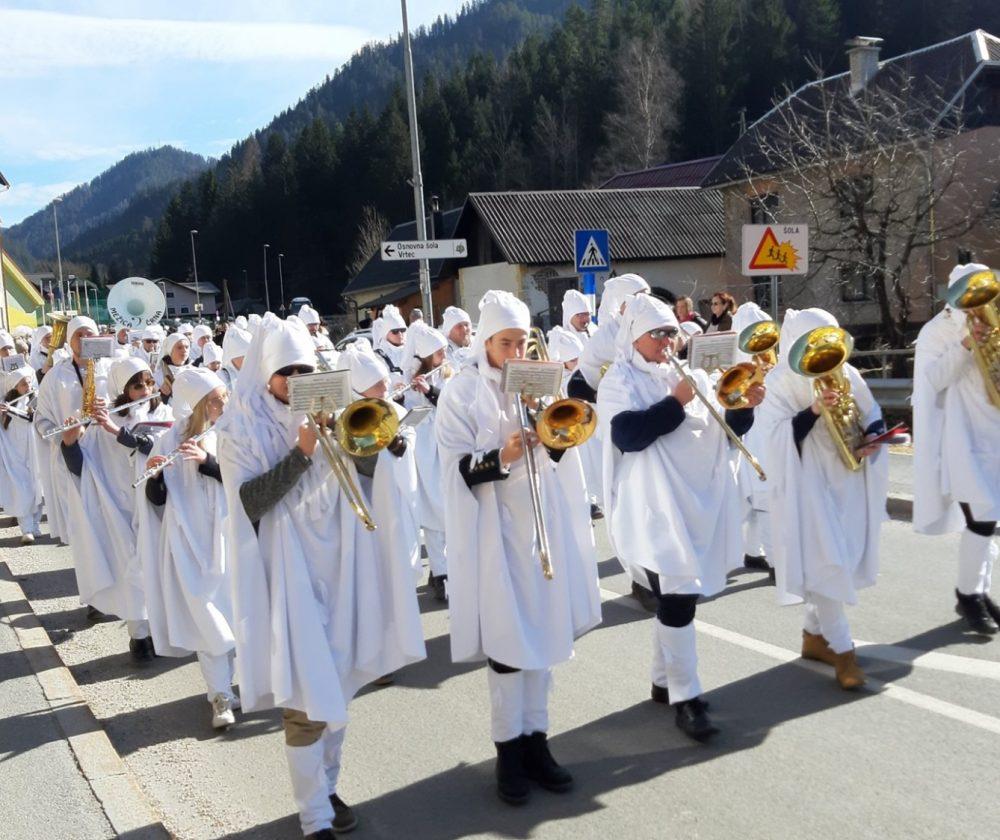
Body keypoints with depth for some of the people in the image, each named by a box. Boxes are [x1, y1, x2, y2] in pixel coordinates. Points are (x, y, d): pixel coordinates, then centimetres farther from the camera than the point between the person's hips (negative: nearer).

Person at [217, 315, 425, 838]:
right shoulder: (241, 426, -5)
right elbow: (250, 502, -14)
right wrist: (300, 453, -22)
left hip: (337, 564, 5)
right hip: (288, 572, -5)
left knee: (337, 681, 14)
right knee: (305, 693, -5)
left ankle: (326, 785, 31)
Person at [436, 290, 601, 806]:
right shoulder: (462, 393, -4)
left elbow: (560, 455, 8)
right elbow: (457, 469, -10)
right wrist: (501, 458, -27)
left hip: (543, 528, 5)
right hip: (494, 531, -4)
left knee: (541, 633, 10)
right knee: (505, 638, 0)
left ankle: (535, 738, 22)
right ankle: (508, 748, 13)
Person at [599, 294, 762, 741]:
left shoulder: (690, 376, 15)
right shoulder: (620, 381, -4)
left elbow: (721, 433, 14)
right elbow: (628, 436, -20)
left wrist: (743, 409, -4)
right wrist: (675, 403, -19)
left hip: (698, 500, 7)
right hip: (656, 506, -7)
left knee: (676, 595, 14)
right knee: (678, 596, -11)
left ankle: (663, 680, 27)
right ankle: (685, 698, -3)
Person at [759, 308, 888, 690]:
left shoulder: (846, 373, 6)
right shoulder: (780, 381, -8)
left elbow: (872, 415, 13)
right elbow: (776, 436, -16)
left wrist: (872, 439, -8)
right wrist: (813, 411, -28)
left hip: (848, 480, 6)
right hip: (807, 483, -6)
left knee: (843, 560, 11)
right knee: (824, 563, -8)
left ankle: (814, 634, 27)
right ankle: (842, 649, 2)